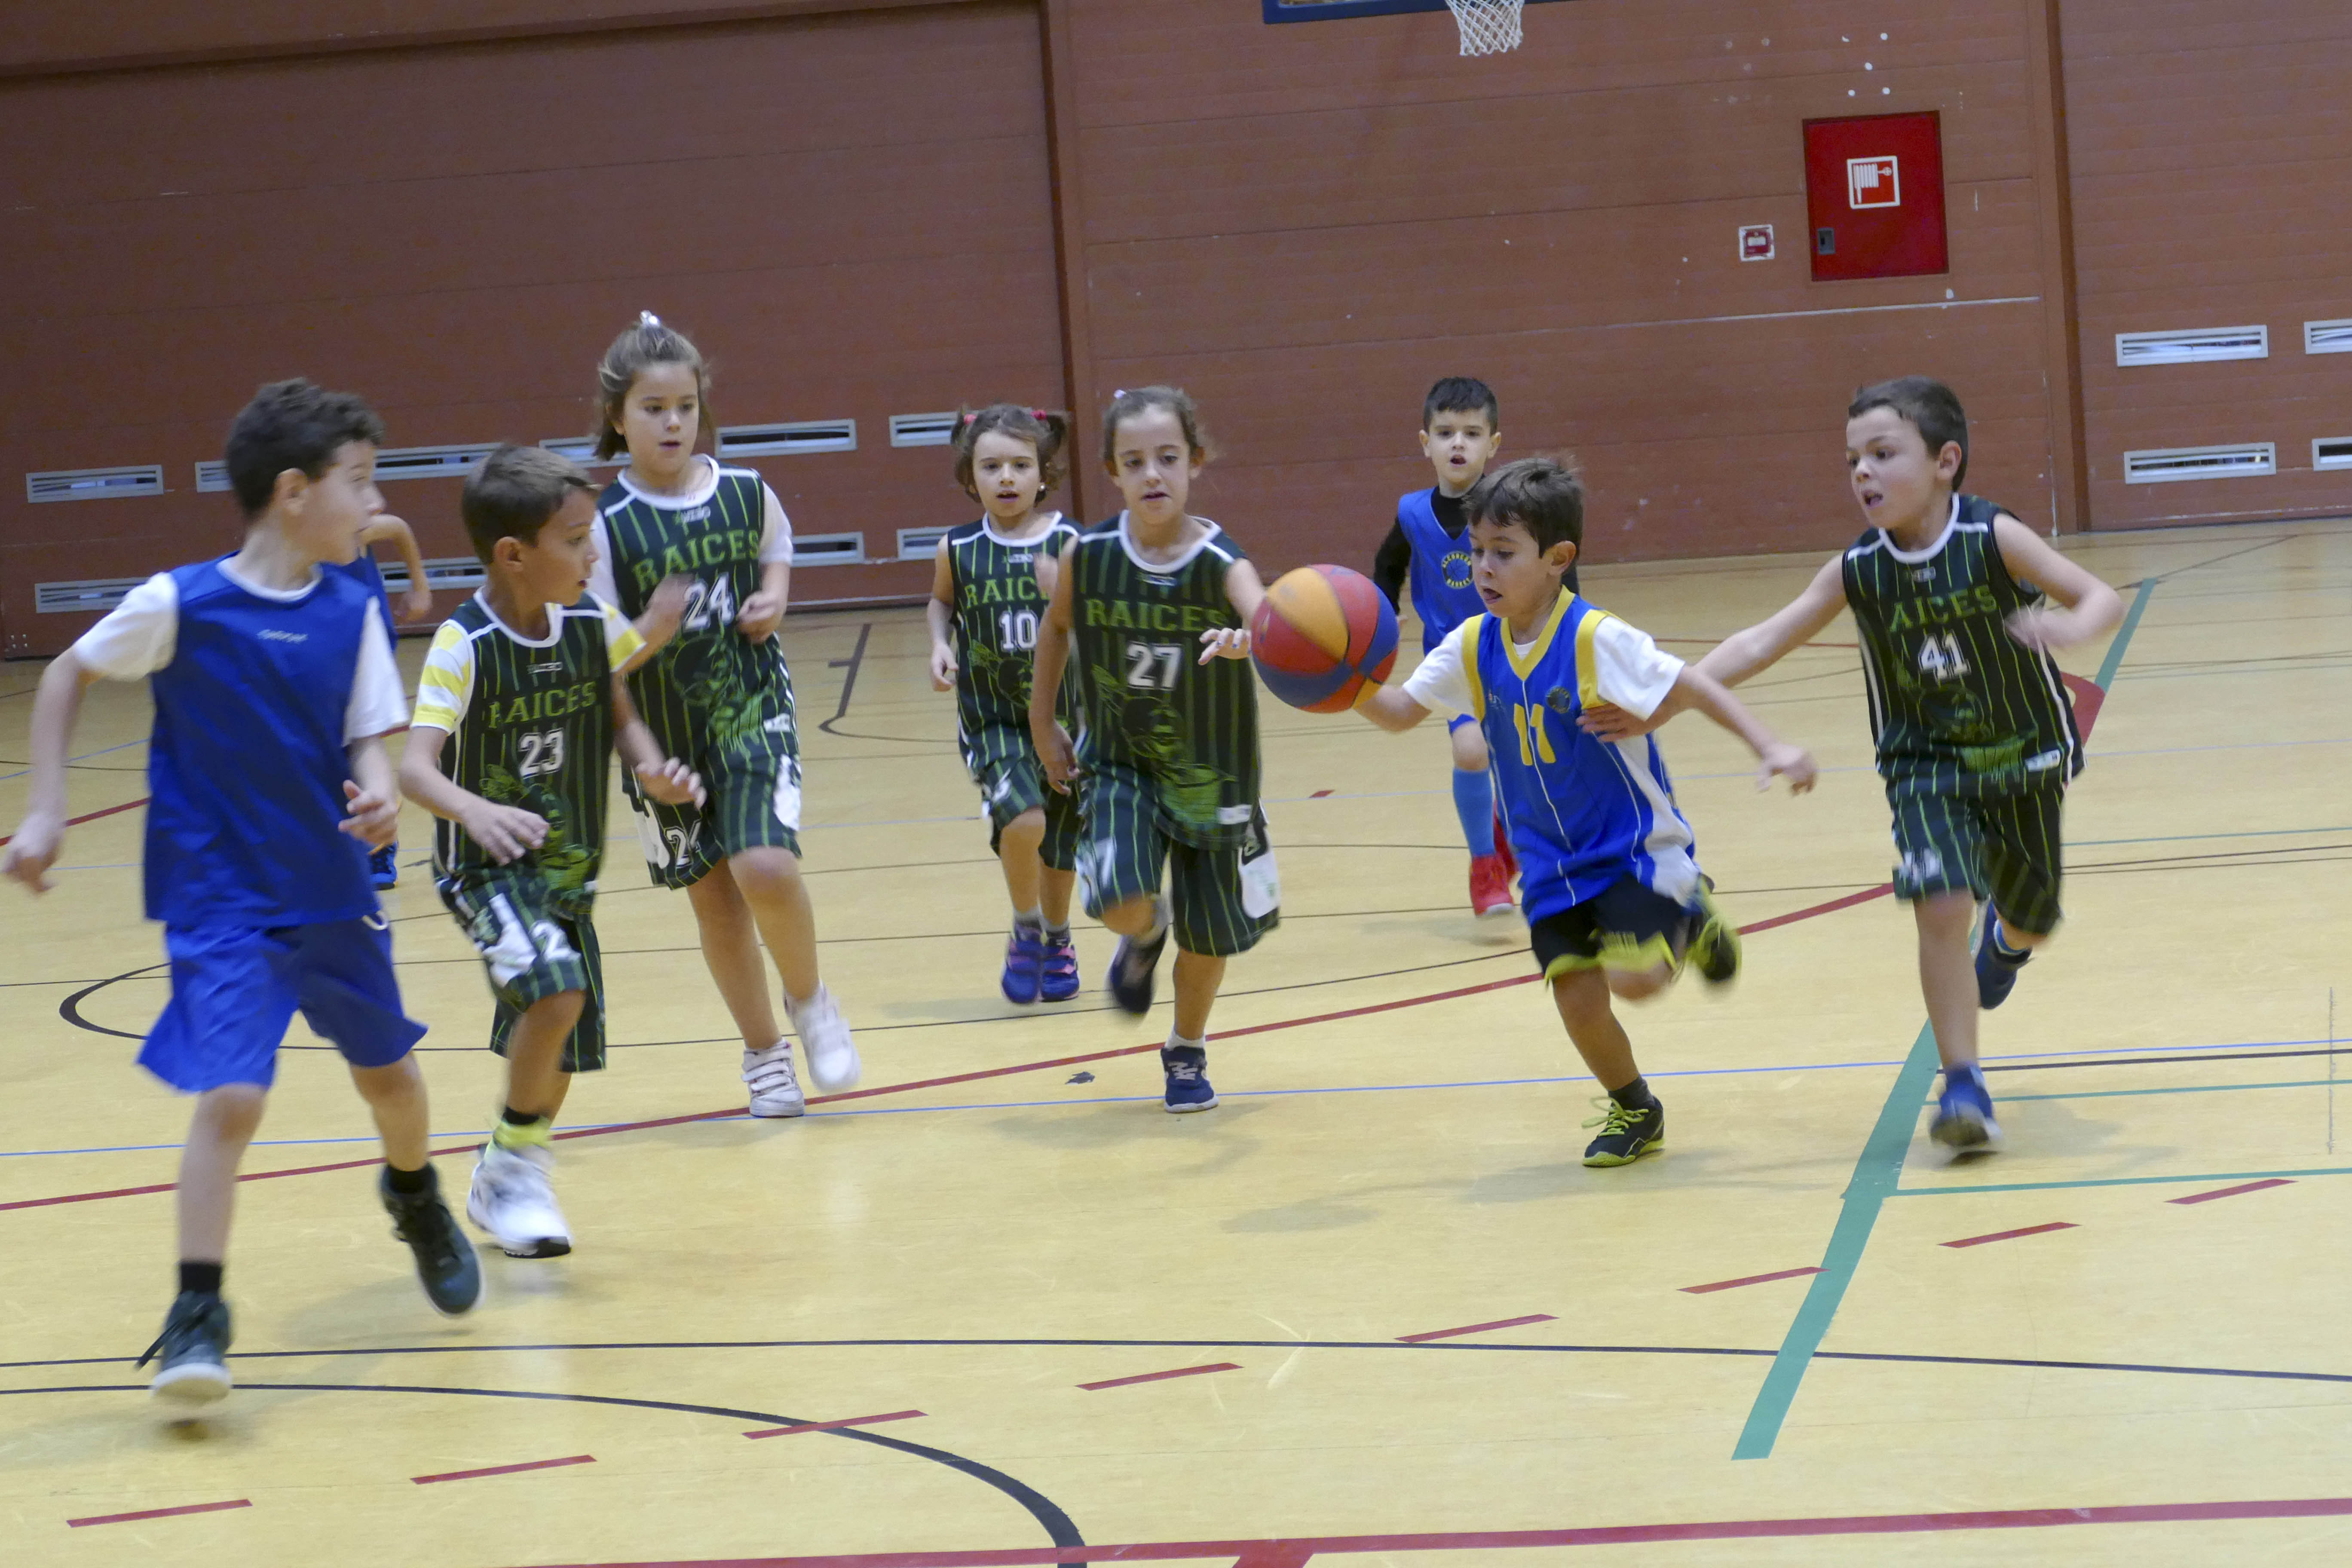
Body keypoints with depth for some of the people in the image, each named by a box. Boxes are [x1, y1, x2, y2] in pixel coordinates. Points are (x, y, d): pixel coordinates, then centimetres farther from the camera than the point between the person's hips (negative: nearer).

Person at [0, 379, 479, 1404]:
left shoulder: (352, 613, -4)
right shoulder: (180, 606, -14)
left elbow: (368, 738, 0)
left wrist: (379, 794, -24)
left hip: (332, 893, 5)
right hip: (222, 903, -4)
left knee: (388, 1071, 18)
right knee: (230, 1096, -17)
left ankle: (416, 1199, 51)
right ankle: (197, 1315, -5)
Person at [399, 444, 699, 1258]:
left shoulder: (591, 623, -5)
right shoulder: (463, 646, -22)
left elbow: (619, 715, 12)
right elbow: (414, 763, -31)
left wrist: (653, 772, -9)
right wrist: (472, 810, -51)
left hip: (570, 871, 6)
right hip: (487, 870, -6)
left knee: (559, 1058, 11)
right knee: (556, 987, -29)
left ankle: (501, 1187, 37)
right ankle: (519, 1162, -8)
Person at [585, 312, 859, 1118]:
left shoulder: (746, 493, -5)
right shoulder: (608, 525, -13)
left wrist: (773, 599, -2)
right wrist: (649, 635, -32)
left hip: (754, 708, 0)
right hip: (664, 729, 0)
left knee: (766, 866, -19)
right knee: (712, 892, 10)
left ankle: (809, 999, 10)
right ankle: (764, 1052, 30)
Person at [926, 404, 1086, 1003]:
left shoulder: (1067, 543, -11)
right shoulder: (959, 549, -5)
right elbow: (941, 601, 16)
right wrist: (940, 644, -2)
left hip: (1064, 712, 1)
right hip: (991, 720, -1)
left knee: (1061, 840, 14)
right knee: (1022, 819, -23)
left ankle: (1058, 940, 42)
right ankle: (1025, 932, 4)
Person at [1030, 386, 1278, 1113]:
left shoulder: (1221, 563, -22)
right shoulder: (1088, 555, -13)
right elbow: (1057, 626, 8)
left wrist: (1247, 640, -68)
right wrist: (1043, 723, 10)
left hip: (1209, 773, -1)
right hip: (1120, 763, 1)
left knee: (1209, 933, 10)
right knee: (1122, 903, -21)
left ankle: (1187, 1052, 39)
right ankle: (1146, 934, 18)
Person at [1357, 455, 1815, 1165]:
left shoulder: (1596, 639, -21)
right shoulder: (1474, 647, -4)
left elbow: (1692, 689, -20)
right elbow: (1398, 711, 3)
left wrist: (1771, 748, -29)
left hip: (1635, 846, -5)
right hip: (1551, 862, 5)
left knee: (1634, 978, -20)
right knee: (1576, 996, -1)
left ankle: (1690, 921, 14)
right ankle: (1633, 1111, 25)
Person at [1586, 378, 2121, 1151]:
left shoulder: (1993, 538, -20)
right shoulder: (1857, 570, -12)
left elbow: (2104, 598, -23)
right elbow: (1763, 642, -10)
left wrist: (2071, 627, -47)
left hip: (2024, 759, 0)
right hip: (1927, 764, 1)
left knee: (2030, 923, 15)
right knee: (1941, 908, -20)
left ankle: (2005, 935, 54)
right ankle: (1962, 1085, -11)